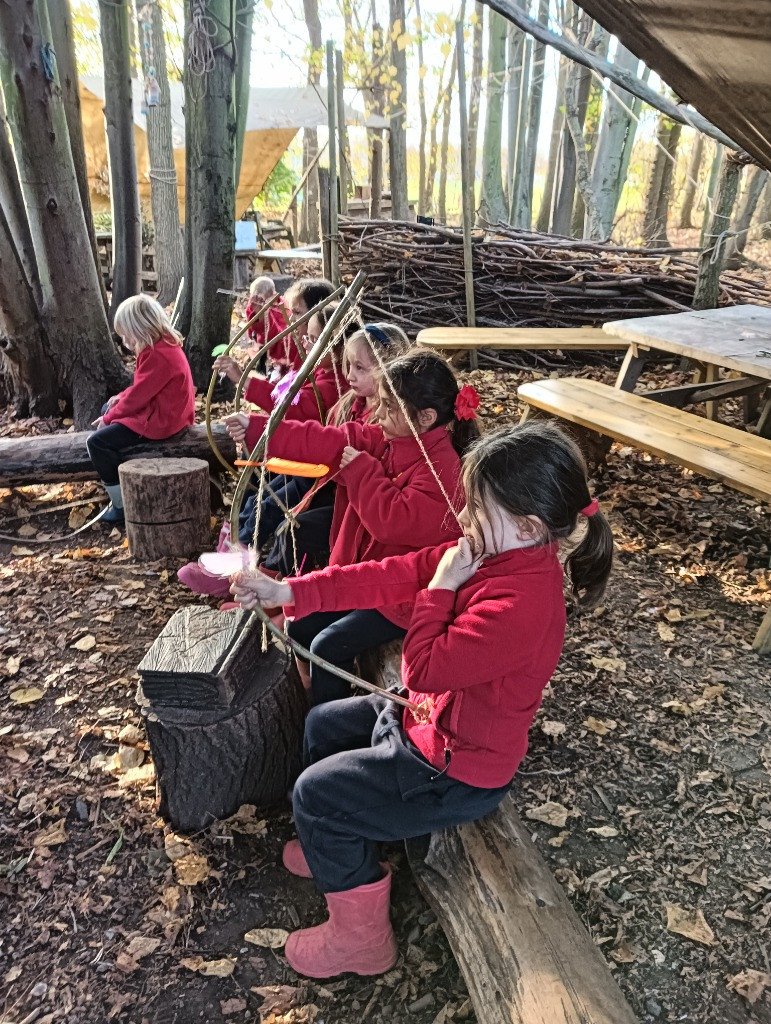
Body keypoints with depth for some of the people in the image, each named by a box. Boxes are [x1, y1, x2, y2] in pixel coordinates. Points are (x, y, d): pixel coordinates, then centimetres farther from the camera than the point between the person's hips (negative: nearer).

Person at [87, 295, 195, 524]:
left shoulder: (157, 356, -26)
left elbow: (138, 396, -23)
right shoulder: (165, 346, 7)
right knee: (107, 408, 28)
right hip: (163, 410, 12)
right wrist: (121, 398, 4)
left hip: (159, 421, -12)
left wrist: (108, 419, -11)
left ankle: (122, 505, -9)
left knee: (97, 442, -14)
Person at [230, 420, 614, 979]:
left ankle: (360, 937, 19)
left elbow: (425, 667, -32)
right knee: (323, 725, 21)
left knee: (315, 793, -2)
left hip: (457, 770, -9)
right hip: (430, 719, 9)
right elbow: (391, 576, -8)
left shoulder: (519, 604, -36)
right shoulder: (494, 553, -7)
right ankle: (339, 846, 44)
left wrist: (440, 587, -22)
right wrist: (289, 591, -12)